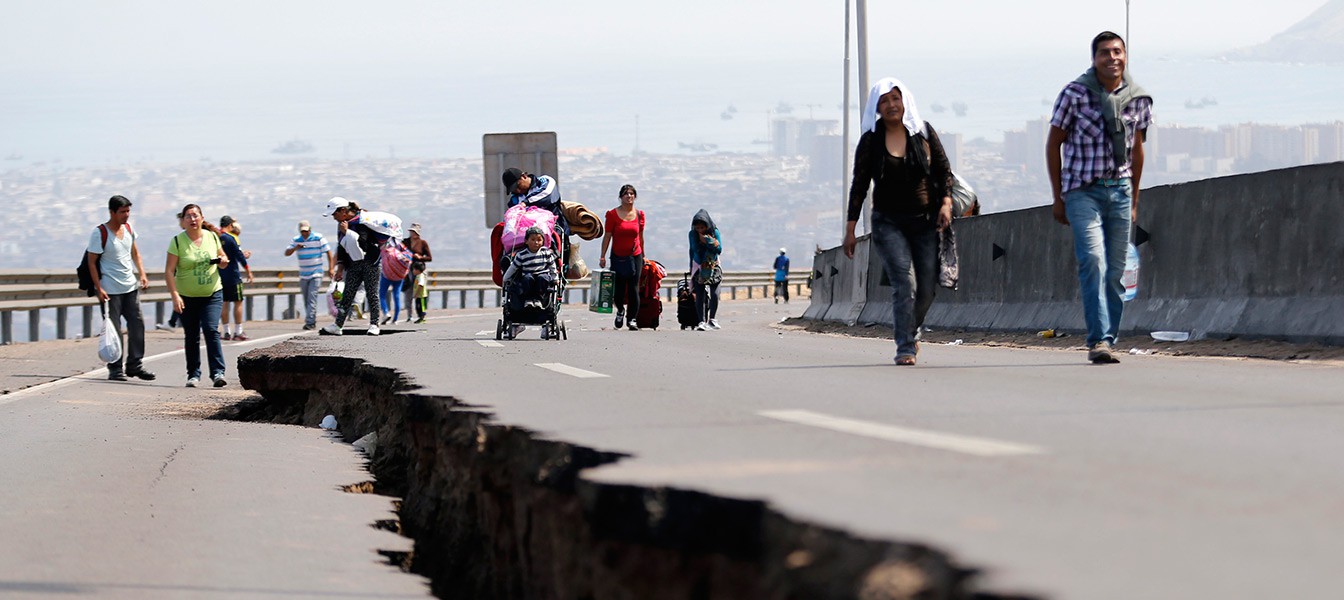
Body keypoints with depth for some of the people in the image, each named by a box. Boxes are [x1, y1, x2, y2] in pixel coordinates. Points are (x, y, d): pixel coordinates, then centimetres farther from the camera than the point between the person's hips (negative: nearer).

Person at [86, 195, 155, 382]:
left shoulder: (128, 228, 7)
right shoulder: (100, 233, -12)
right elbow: (91, 262, -11)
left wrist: (142, 274, 8)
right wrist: (99, 288, -17)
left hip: (130, 287, 6)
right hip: (111, 289, -6)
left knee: (137, 324, 4)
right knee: (114, 330, -3)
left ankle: (135, 364, 13)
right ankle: (115, 369, 4)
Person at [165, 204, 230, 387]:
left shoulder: (212, 236, 2)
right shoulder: (177, 241, -7)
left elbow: (222, 257, 18)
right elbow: (169, 271, -11)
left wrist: (223, 261, -7)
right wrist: (175, 295, -21)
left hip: (212, 294, 0)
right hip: (187, 296, 0)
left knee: (211, 330, -15)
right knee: (191, 336, 7)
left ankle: (218, 372, -16)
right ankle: (193, 374, 19)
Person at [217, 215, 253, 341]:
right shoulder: (230, 238, -13)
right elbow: (239, 256, -12)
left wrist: (242, 256, 26)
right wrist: (248, 271, -2)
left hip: (220, 277, 6)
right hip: (232, 276, -6)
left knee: (224, 303, 9)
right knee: (238, 302, 0)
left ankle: (226, 332, 9)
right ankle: (238, 332, -2)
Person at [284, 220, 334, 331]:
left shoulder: (319, 238, -4)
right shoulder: (296, 240, 5)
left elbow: (328, 253, -1)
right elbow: (287, 253, -1)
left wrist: (330, 269, -7)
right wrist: (295, 248, -21)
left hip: (316, 274, -5)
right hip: (303, 275, 5)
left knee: (312, 298, -16)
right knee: (306, 300, 6)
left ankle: (310, 322, -20)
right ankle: (313, 322, 16)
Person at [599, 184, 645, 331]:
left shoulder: (639, 214, 5)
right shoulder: (613, 214, -2)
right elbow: (607, 236, -1)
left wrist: (643, 256, 18)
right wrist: (602, 256, -5)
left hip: (635, 256, 1)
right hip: (618, 257, -1)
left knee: (634, 289, -4)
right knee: (618, 288, 2)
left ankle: (632, 319, 4)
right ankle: (620, 310, 33)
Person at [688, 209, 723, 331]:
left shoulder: (714, 232, -11)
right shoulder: (692, 234, -7)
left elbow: (719, 249, -16)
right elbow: (692, 251, 3)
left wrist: (707, 240, -25)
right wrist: (691, 268, 3)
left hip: (713, 266, -1)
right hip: (699, 267, 1)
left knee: (714, 294, -12)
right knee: (700, 296, -10)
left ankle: (712, 319, 5)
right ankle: (702, 321, -11)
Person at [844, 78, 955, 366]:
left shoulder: (924, 132, 3)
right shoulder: (870, 141, 0)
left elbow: (944, 171, 7)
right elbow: (859, 186, 2)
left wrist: (946, 202, -10)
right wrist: (850, 229, -1)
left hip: (925, 222, 2)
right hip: (889, 222, -2)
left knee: (927, 289, 2)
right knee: (904, 282, -17)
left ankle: (909, 330, 31)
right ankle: (905, 348, -14)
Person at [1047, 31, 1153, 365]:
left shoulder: (1138, 99, 5)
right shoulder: (1075, 93, -5)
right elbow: (1054, 144, 3)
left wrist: (1134, 198, 20)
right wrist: (1058, 198, 3)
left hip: (1120, 190, 4)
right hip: (1083, 190, -4)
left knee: (1115, 271, 4)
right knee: (1093, 260, -19)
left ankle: (1107, 340, 12)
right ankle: (1099, 340, -24)